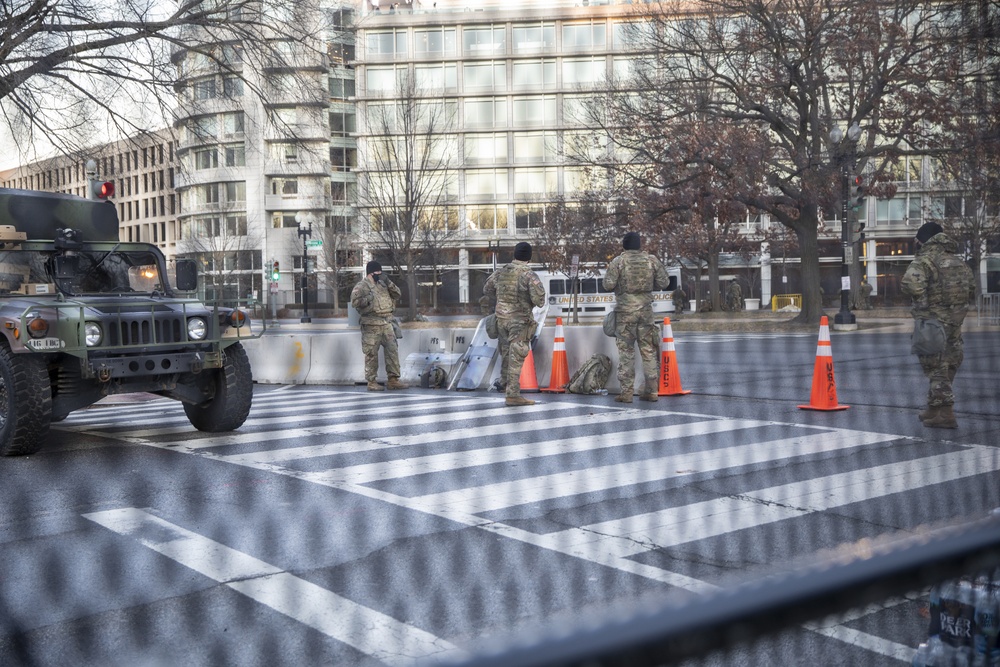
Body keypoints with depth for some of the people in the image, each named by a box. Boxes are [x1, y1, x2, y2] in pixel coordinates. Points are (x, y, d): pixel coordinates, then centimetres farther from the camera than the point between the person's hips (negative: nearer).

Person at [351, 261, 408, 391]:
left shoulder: (382, 284, 17)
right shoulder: (361, 286, -4)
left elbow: (398, 294, 13)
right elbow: (354, 301, -15)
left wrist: (389, 283, 1)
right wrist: (368, 299, -16)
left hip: (387, 323, 6)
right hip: (371, 325, -6)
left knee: (392, 350, 4)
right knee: (372, 354, -2)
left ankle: (393, 380, 9)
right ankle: (371, 382, 5)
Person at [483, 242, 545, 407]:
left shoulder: (501, 271, 3)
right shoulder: (529, 275, -15)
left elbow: (487, 290, 14)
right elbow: (539, 299, -21)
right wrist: (537, 302, 3)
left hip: (502, 317, 6)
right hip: (520, 320, -6)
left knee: (507, 351, 23)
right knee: (516, 357, -5)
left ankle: (505, 384, 40)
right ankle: (513, 395, -7)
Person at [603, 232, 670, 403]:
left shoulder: (618, 261, -5)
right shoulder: (652, 260, 4)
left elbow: (608, 285, -9)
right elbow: (664, 283, 5)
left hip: (625, 310, -3)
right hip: (646, 310, 3)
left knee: (626, 350, 2)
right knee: (648, 350, 10)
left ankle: (627, 391, -1)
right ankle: (651, 390, 10)